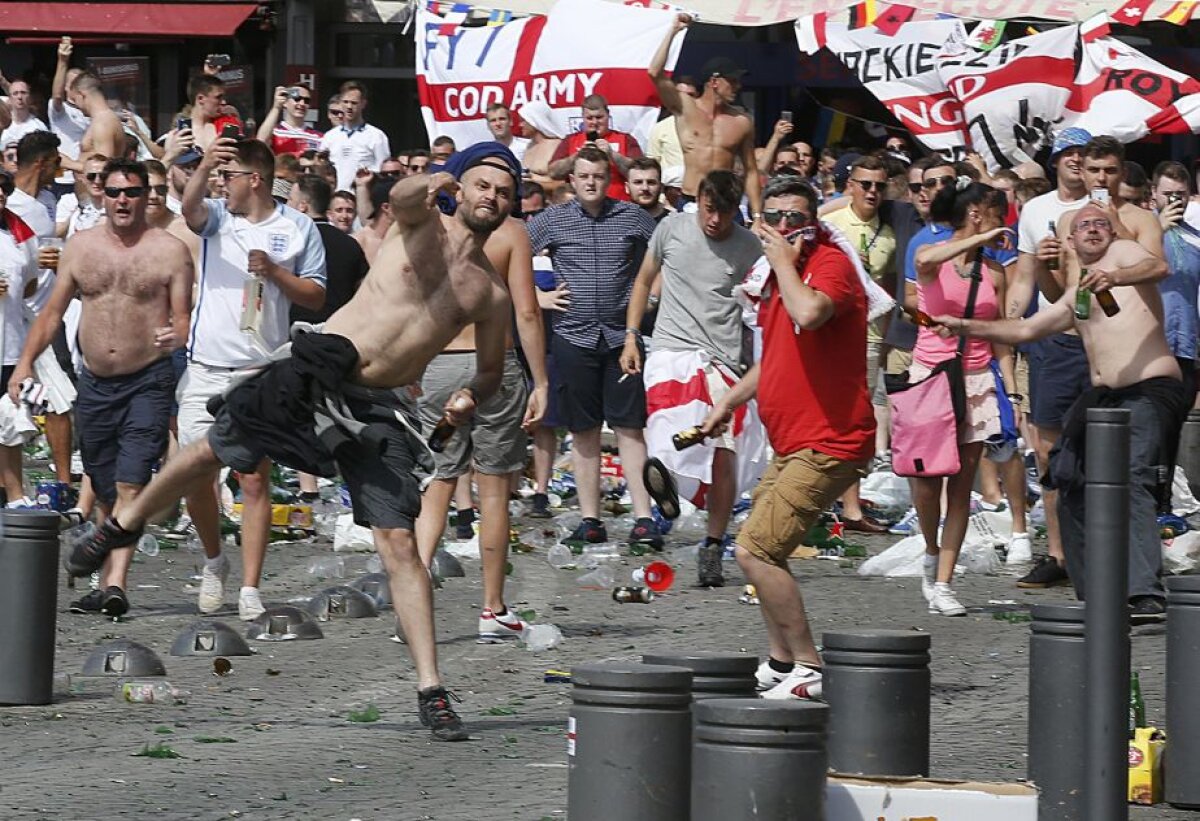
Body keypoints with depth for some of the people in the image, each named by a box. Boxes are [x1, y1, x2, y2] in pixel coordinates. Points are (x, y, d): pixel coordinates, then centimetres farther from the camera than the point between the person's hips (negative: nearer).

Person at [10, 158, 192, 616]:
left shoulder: (169, 251, -2)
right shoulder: (81, 246, 9)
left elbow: (184, 317, -3)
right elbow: (53, 312, 13)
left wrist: (175, 336, -27)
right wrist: (25, 363, 3)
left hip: (148, 380, -5)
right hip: (94, 384, 5)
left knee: (131, 482, -16)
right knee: (105, 491, 10)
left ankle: (116, 585, -23)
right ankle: (107, 586, 17)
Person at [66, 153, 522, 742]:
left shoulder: (493, 293, 10)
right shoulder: (425, 224, 2)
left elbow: (492, 369, 21)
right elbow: (400, 196, -21)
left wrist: (471, 398, 3)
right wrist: (431, 182, -38)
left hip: (380, 408, 1)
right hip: (317, 368, -1)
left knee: (400, 545, -7)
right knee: (214, 451, 13)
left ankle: (430, 690, -7)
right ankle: (125, 525, 41)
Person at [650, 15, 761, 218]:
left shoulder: (742, 121, 6)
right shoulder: (685, 107, 2)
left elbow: (750, 172, 11)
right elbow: (655, 73, -10)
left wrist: (757, 216, 4)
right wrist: (673, 32, -9)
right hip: (690, 203, -2)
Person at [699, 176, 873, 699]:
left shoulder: (830, 263, -13)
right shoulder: (776, 275, 15)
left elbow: (809, 313, -37)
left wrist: (785, 261, -22)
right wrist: (728, 401, 30)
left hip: (827, 447, -11)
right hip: (792, 444, 11)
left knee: (754, 551, -16)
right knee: (760, 548, 21)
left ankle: (808, 670, -11)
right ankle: (780, 664, 32)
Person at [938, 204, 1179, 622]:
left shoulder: (1123, 253, 4)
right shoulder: (1075, 297, 27)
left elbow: (1159, 267, -18)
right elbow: (1024, 329, 31)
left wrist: (1113, 278, -37)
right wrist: (966, 327, 22)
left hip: (1151, 389, -9)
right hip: (1101, 397, 9)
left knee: (1135, 482, -25)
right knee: (1074, 490, 11)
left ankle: (1146, 596, -37)